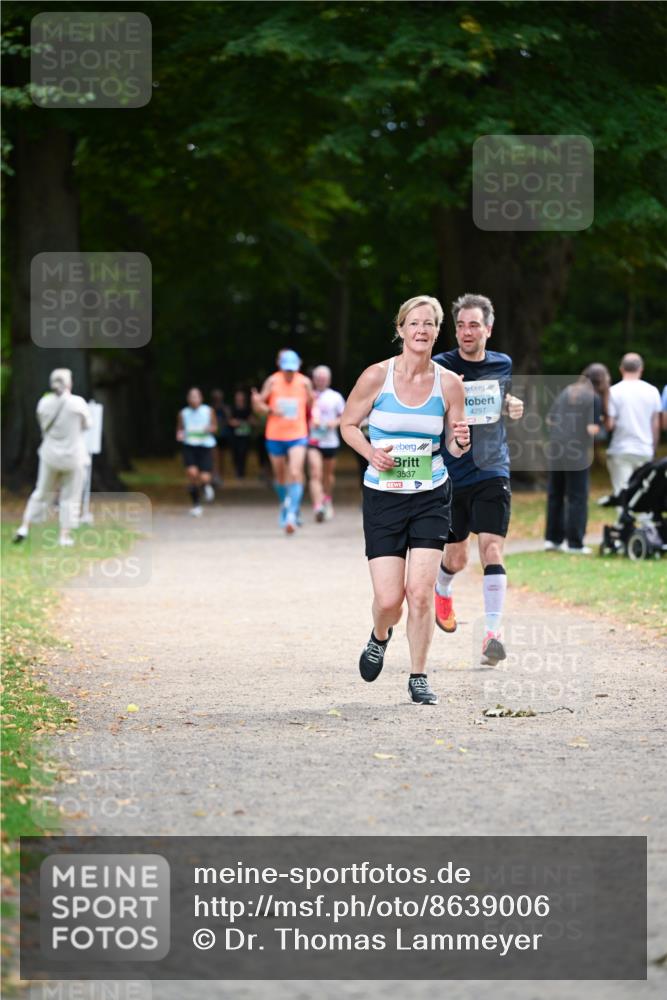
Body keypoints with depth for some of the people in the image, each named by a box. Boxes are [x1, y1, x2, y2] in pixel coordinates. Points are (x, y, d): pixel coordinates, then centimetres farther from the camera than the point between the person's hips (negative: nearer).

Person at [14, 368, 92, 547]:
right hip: (72, 457, -3)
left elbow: (44, 426, 7)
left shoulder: (44, 403, -6)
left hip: (50, 455, 3)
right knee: (70, 497, 10)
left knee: (42, 492, 17)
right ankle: (65, 535, 11)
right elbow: (87, 425, 0)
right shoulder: (78, 403, -16)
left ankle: (24, 527, 12)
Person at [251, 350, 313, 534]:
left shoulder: (304, 383, -2)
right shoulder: (273, 381, -3)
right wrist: (269, 410, -18)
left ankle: (292, 515, -20)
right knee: (280, 475, 14)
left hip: (298, 436, -1)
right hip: (275, 436, 1)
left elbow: (312, 406, 10)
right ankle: (285, 506, 39)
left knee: (295, 474, -18)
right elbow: (258, 406, 1)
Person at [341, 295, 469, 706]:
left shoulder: (449, 383, -2)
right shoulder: (377, 377, -8)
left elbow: (455, 448, 7)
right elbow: (349, 425, 5)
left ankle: (419, 678, 7)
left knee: (420, 590, -9)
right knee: (389, 598, -4)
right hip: (383, 497, -1)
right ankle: (380, 637, 33)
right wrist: (371, 453, -14)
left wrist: (461, 440, -17)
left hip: (431, 497, 1)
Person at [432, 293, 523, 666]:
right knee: (456, 558, 11)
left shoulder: (503, 365, 5)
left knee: (492, 549, -15)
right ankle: (442, 592, 46)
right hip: (451, 474, -1)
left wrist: (512, 406, 2)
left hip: (492, 471, 1)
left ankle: (493, 633, -15)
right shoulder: (440, 367, -6)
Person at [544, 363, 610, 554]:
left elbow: (549, 420, 12)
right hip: (578, 454, -6)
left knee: (555, 495, 15)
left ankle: (553, 538, 18)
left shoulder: (565, 393, 11)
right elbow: (592, 429, -15)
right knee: (577, 498, 2)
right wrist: (599, 422, 5)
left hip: (556, 450, 6)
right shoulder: (595, 399, -8)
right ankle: (574, 543, 3)